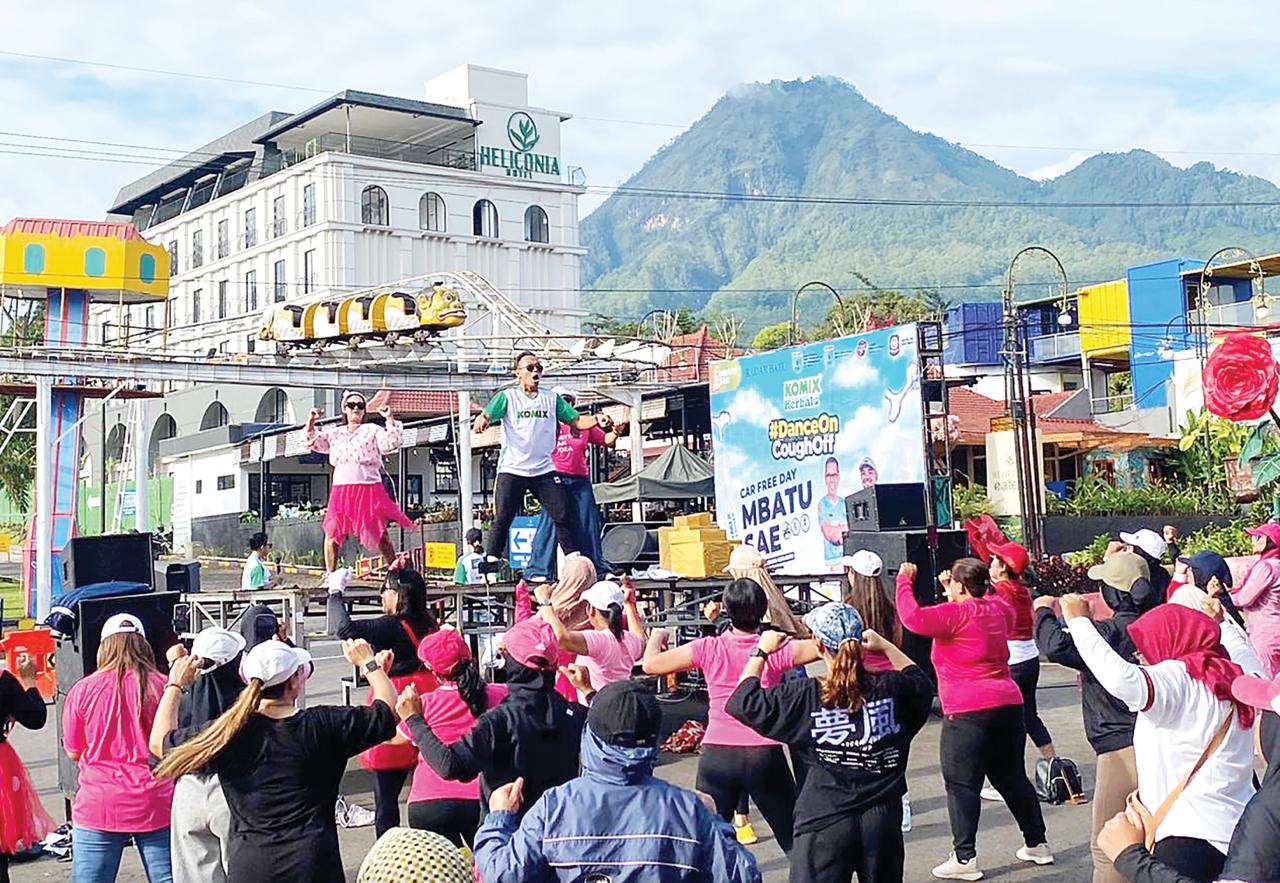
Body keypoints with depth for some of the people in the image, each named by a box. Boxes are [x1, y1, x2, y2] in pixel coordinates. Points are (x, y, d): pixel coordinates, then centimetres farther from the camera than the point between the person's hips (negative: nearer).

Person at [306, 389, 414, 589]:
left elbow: (391, 443, -4)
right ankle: (330, 575, 3)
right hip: (341, 489, 3)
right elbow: (314, 442, 17)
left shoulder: (372, 430, 9)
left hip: (369, 488, -3)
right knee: (332, 531, -6)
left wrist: (389, 419, -12)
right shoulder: (334, 433, 21)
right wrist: (311, 421, 3)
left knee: (380, 534, -4)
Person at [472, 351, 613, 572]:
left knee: (562, 516, -3)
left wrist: (597, 420, -5)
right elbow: (486, 415, -10)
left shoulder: (551, 398, 13)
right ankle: (490, 566, 1)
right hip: (512, 470, -3)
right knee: (502, 520, -6)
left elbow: (576, 420, 14)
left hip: (544, 470, 3)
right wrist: (481, 421, -34)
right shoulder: (507, 396, 2)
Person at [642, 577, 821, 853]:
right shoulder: (776, 649, -7)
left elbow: (651, 663, -2)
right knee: (796, 840, 14)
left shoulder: (709, 649, -6)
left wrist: (657, 636, 18)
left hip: (717, 755, 0)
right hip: (765, 756, 0)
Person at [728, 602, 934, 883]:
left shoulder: (806, 696, -13)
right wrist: (885, 646, 25)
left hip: (825, 820, -3)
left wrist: (761, 651, 6)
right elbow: (922, 683, 22)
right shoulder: (890, 688, -2)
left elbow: (742, 703, -5)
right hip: (883, 818, 4)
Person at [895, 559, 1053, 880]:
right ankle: (1037, 843, 27)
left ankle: (964, 858, -4)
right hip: (1008, 704, 8)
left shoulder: (956, 613, -12)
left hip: (968, 712, -8)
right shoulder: (997, 609, 11)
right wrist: (954, 591, 30)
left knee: (961, 784, -2)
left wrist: (904, 581, -11)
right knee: (1012, 777, 19)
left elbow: (913, 618, -24)